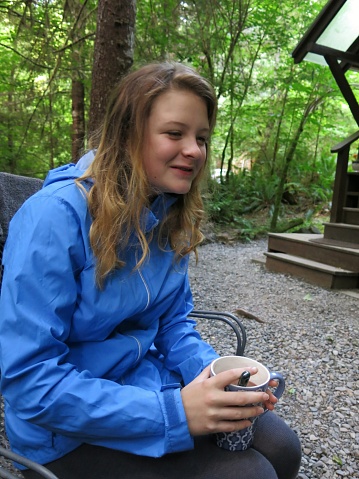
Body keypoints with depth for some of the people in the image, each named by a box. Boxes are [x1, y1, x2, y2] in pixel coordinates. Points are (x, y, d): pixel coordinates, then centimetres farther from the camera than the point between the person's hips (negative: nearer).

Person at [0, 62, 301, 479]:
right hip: (68, 432, -6)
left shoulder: (171, 218, -2)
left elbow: (172, 320, 6)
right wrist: (174, 413, -28)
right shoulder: (56, 216, -24)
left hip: (148, 379, 6)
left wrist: (216, 375, -14)